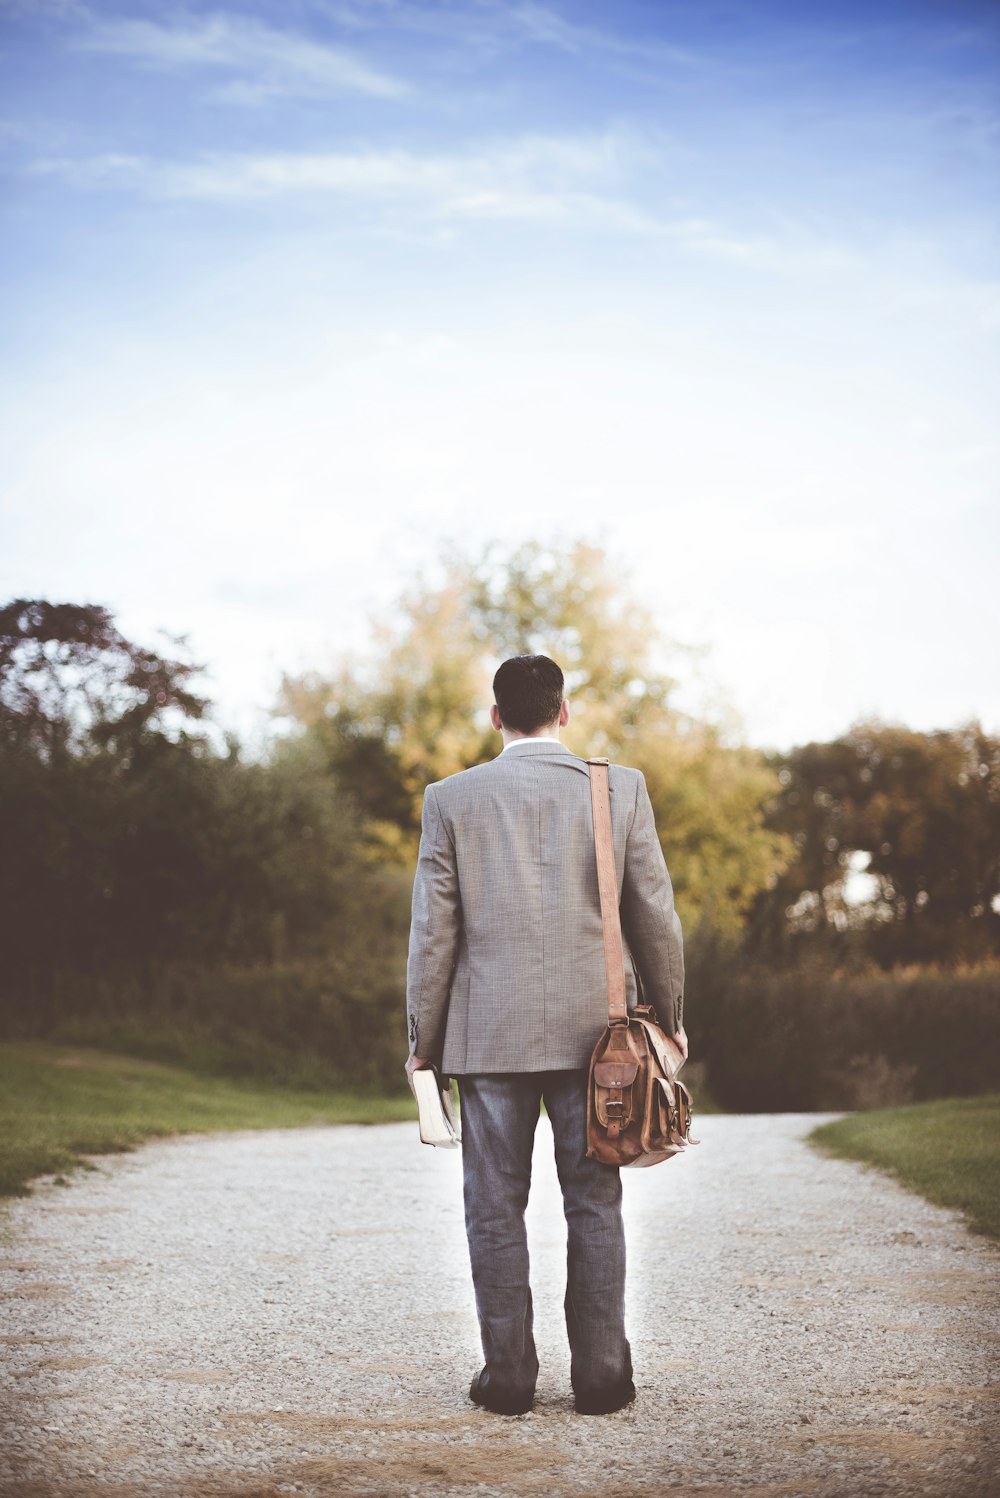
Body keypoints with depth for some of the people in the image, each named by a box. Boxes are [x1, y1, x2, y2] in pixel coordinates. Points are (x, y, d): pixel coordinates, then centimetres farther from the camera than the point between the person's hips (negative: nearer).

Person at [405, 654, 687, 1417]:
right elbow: (655, 914, 3)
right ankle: (601, 1374, 10)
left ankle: (508, 1374, 9)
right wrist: (669, 1016, 14)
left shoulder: (452, 798, -1)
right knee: (594, 1203, 8)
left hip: (488, 1031, 0)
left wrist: (423, 1037, 9)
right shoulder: (621, 788, 0)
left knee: (495, 1208, 6)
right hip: (591, 1027, 1)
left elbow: (433, 930, 0)